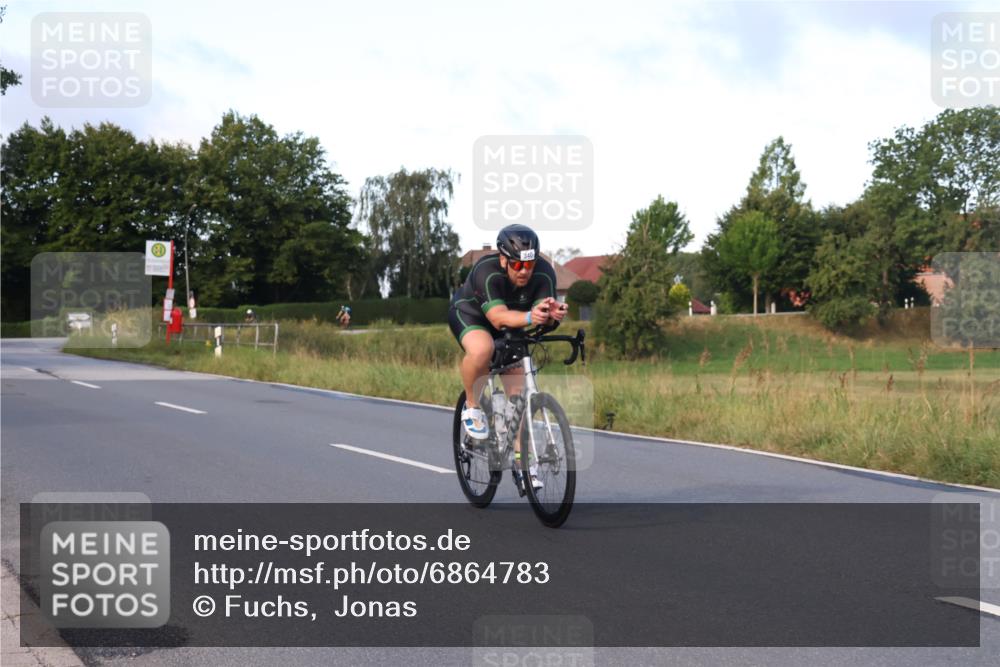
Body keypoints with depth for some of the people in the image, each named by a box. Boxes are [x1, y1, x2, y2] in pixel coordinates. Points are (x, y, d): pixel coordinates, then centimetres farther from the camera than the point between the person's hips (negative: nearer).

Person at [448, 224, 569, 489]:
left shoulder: (544, 273, -26)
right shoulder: (487, 271, -37)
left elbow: (544, 312, -36)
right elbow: (498, 317, -49)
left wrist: (553, 314, -60)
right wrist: (529, 317, -67)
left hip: (509, 327, 4)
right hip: (469, 314, -4)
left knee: (518, 390, -6)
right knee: (482, 348, -38)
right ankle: (471, 407, -13)